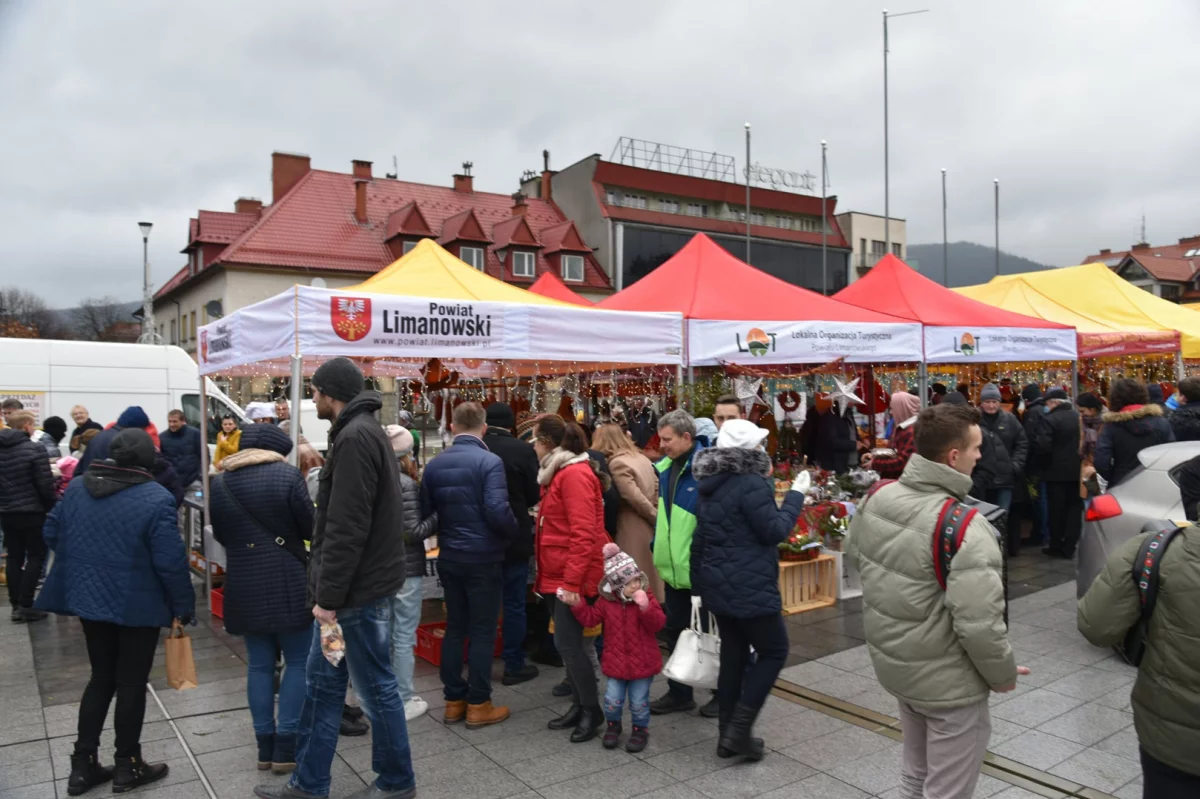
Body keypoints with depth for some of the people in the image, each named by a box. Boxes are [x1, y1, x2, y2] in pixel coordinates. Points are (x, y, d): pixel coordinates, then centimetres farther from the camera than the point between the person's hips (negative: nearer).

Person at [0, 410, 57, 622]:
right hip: (32, 511, -6)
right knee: (35, 557, 2)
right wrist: (51, 506, -1)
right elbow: (45, 484, -16)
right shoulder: (34, 449, -15)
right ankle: (25, 606, 0)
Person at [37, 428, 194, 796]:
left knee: (101, 678, 20)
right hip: (137, 605, -6)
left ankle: (82, 764, 23)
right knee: (131, 683, 8)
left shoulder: (76, 488, 0)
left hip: (88, 598, 6)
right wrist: (184, 606, -9)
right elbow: (171, 562, -21)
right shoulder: (156, 499, -20)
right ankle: (127, 766, 20)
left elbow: (52, 534, 12)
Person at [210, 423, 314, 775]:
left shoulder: (218, 484, 4)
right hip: (288, 583, -4)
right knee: (299, 662, 7)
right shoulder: (287, 476, -11)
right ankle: (286, 747, 8)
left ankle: (265, 746, 20)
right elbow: (311, 528, -5)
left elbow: (220, 535, 14)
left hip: (243, 587, 5)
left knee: (259, 664, 14)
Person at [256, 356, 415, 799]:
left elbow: (347, 528, -24)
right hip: (350, 585, 10)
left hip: (357, 589, -10)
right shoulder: (360, 432, 14)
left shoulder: (356, 438, -20)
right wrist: (326, 591, 19)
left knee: (376, 686, 5)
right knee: (322, 682, 17)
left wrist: (329, 595, -20)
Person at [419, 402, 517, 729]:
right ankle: (478, 705, 12)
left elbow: (425, 512, 5)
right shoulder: (489, 461, -15)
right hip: (483, 558, -5)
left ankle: (454, 700, 22)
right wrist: (513, 532, -5)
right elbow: (498, 511, -23)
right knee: (482, 631, 4)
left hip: (448, 557, 6)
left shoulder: (434, 464, 3)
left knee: (455, 628, 14)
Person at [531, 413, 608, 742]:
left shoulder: (575, 474, -17)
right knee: (567, 643, 14)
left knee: (567, 643, -6)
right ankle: (579, 705, 24)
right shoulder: (559, 472, 14)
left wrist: (572, 581, -24)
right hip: (558, 575, 10)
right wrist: (563, 578, 18)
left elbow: (583, 533, -23)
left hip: (572, 577, -10)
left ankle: (593, 711, 9)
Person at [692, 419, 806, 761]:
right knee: (774, 650, 6)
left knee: (733, 654, 16)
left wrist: (699, 586, 21)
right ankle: (739, 729, 3)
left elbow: (700, 539, 15)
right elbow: (774, 531, -15)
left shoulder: (710, 485, 10)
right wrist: (796, 495, -4)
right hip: (749, 587, -9)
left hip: (719, 585, 9)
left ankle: (728, 733, 22)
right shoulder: (751, 484, -19)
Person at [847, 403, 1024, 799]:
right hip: (948, 681, -7)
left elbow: (853, 550, 12)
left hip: (894, 665, 7)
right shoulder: (963, 526, -29)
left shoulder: (877, 498, -7)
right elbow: (979, 626, -29)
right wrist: (1003, 675, -10)